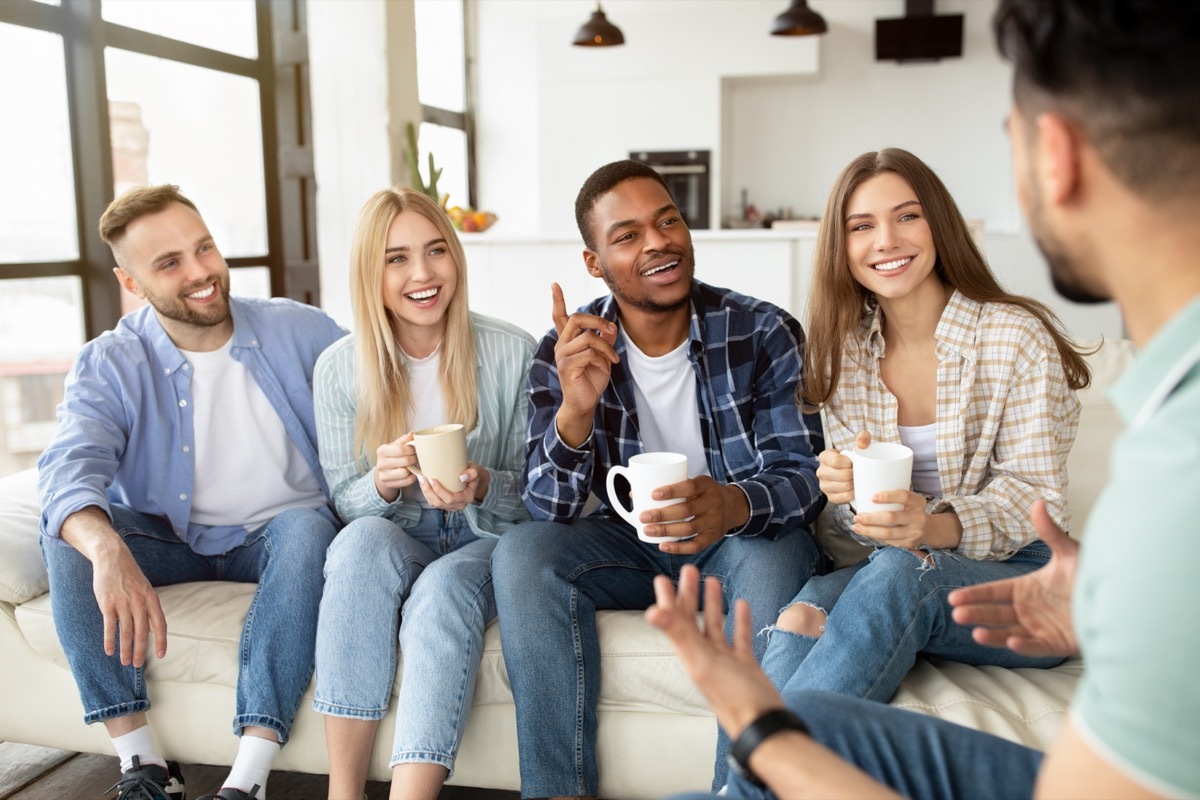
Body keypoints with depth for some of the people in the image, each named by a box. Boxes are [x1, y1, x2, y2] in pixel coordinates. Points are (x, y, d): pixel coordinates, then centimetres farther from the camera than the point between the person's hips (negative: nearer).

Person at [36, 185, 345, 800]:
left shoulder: (297, 330, -5)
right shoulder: (107, 366, -8)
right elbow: (69, 470, -24)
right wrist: (108, 551, -47)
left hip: (277, 537, -1)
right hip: (171, 542, 2)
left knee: (307, 527, -34)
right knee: (67, 532, -24)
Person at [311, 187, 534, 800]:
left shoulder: (512, 353, -8)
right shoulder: (340, 368, -2)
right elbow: (345, 500, 3)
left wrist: (482, 490, -25)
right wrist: (383, 483, -21)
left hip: (491, 542, -2)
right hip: (396, 541, 2)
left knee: (442, 587, -34)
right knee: (364, 538, -32)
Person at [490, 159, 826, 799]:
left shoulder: (765, 333, -11)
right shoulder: (568, 350, -7)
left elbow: (801, 475, -14)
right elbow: (549, 512, -13)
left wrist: (734, 506, -39)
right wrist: (576, 408, -34)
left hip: (741, 538, -1)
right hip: (630, 543, 2)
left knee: (774, 559, -34)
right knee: (521, 553, -24)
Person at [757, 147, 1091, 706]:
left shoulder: (1018, 337, -7)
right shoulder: (841, 351, 6)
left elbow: (1032, 498, -10)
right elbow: (851, 521, 7)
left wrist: (936, 527, -31)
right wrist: (843, 486, -19)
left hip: (1020, 578, -3)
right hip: (884, 569, 3)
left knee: (899, 572, -36)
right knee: (803, 612, -31)